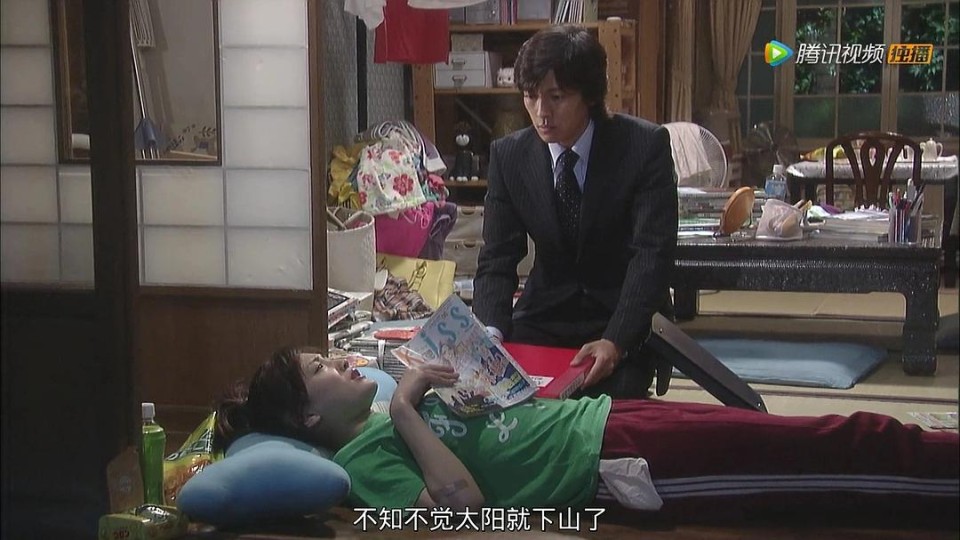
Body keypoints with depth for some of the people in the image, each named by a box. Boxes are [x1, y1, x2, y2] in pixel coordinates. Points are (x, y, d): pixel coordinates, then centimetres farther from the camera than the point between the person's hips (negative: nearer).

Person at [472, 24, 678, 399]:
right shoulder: (508, 156, -4)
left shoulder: (645, 146, -14)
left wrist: (615, 341, -33)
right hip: (544, 317, 3)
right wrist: (491, 333, -26)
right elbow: (497, 259, -6)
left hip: (626, 321, -3)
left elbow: (652, 254, -19)